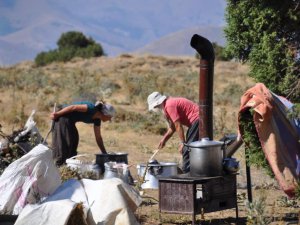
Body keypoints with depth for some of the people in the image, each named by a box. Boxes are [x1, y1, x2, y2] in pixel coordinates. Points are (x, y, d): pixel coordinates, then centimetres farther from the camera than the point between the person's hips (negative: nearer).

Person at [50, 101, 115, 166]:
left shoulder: (97, 120, 5)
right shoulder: (92, 109, -22)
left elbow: (98, 138, 11)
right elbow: (73, 107, -24)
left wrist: (105, 153, 10)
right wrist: (57, 114, -22)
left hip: (70, 121, 10)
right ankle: (59, 164, -11)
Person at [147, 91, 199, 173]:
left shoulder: (169, 106, -16)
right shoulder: (167, 106, 16)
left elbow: (178, 126, -17)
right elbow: (172, 127, 23)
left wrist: (182, 143, -13)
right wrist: (164, 140, 18)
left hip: (197, 120, -10)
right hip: (196, 120, 10)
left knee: (187, 149, -9)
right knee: (187, 149, 15)